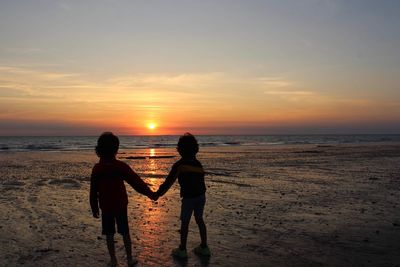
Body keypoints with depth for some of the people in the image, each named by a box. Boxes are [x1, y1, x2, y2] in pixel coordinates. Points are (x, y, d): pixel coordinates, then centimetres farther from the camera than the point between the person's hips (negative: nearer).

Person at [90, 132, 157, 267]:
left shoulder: (97, 168, -7)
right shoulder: (121, 166, -14)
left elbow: (93, 191, -1)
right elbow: (136, 181, -14)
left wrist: (94, 208, 9)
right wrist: (150, 193, -8)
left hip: (106, 206, 1)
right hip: (121, 205, -1)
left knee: (109, 234, 11)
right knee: (125, 232, 12)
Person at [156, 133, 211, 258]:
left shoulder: (179, 165, -12)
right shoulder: (198, 164, 5)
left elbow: (169, 182, -11)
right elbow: (200, 180, 10)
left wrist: (158, 193, -4)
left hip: (188, 197, -5)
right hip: (201, 196, 6)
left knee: (184, 222, 7)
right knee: (199, 220, 17)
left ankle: (182, 250, 16)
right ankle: (204, 247, 24)